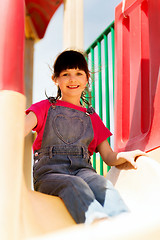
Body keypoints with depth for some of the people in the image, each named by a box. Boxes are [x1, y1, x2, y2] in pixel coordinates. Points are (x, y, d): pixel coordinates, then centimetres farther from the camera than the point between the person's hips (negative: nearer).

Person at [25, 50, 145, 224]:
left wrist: (124, 156, -3)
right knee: (74, 184, -37)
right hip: (49, 173, -2)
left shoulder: (91, 117, 25)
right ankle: (96, 219, -62)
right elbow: (21, 129, -3)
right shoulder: (45, 108, 18)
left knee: (102, 183, -34)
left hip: (82, 170, 2)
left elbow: (108, 156, 20)